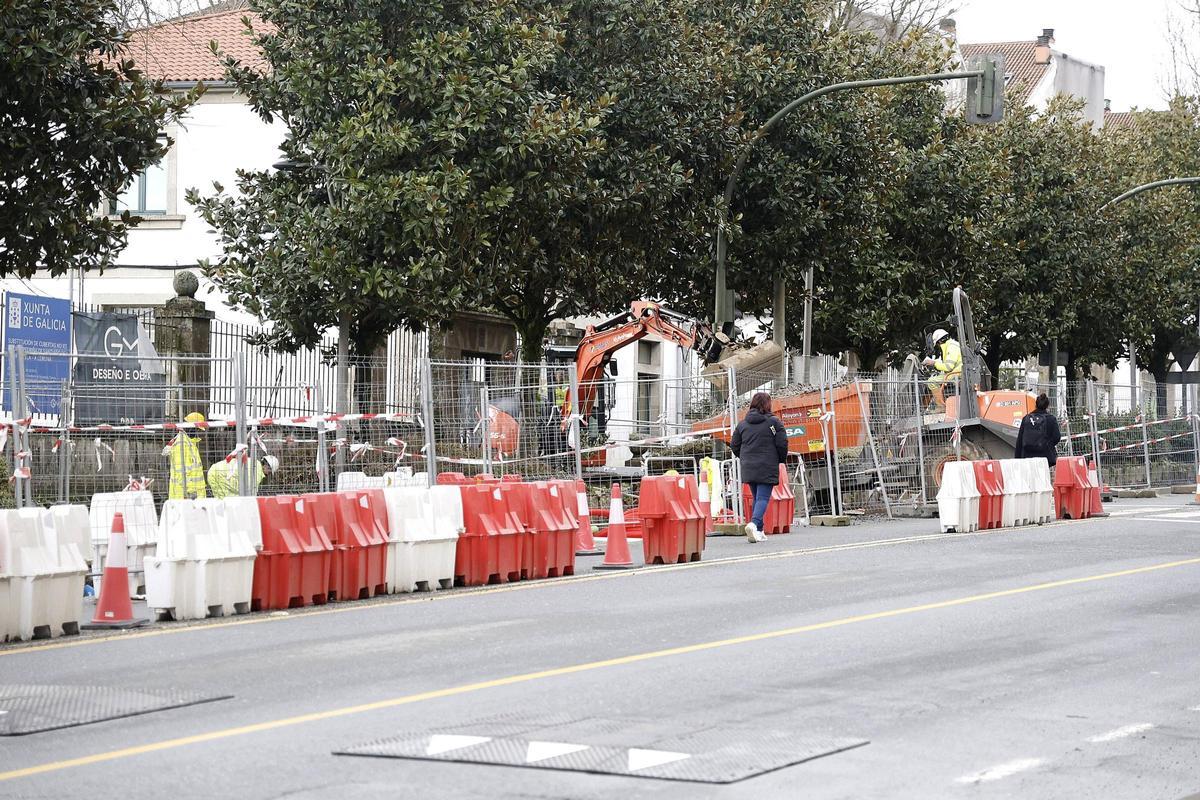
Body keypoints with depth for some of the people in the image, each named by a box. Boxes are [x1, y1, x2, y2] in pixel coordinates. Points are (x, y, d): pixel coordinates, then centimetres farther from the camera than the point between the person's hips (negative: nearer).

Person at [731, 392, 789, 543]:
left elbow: (734, 445, 10)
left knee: (757, 498, 16)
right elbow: (782, 444, -6)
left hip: (748, 468, 5)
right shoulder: (773, 422, -5)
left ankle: (758, 531, 12)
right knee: (763, 498, -7)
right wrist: (781, 460, 12)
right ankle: (754, 523, -30)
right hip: (767, 468, -5)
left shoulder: (742, 424, 8)